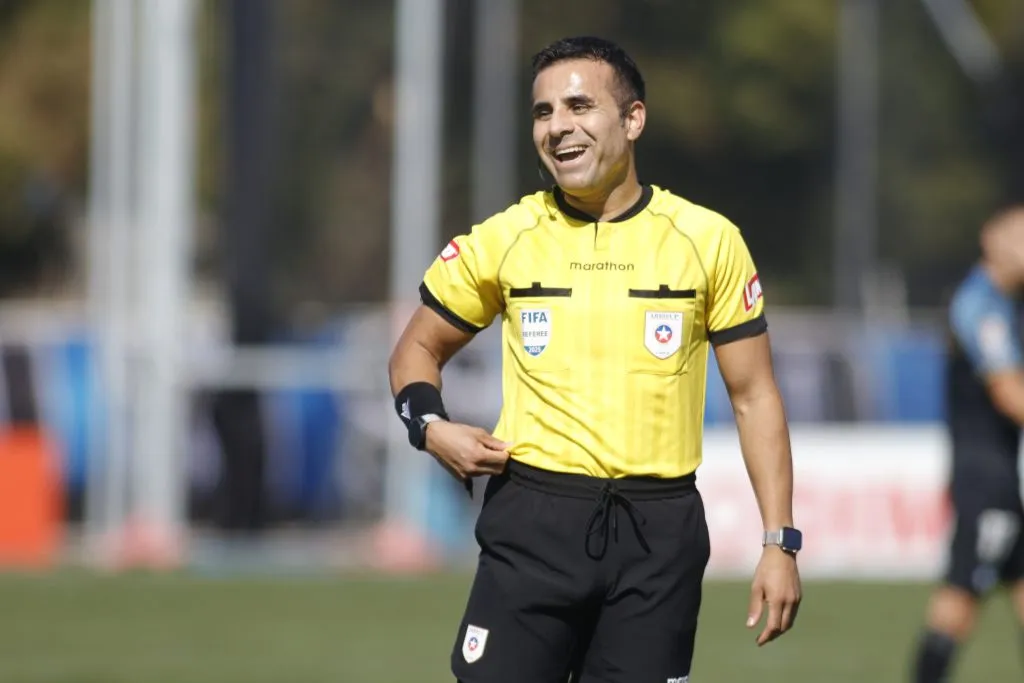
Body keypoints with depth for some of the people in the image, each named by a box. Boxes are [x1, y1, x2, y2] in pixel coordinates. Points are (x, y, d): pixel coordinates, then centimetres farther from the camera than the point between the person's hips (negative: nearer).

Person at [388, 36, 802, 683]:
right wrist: (430, 426, -5)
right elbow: (417, 350, 17)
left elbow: (754, 395, 5)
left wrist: (780, 543, -1)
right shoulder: (504, 239, 3)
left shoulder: (709, 240, 2)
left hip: (659, 529, 0)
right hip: (532, 517, 0)